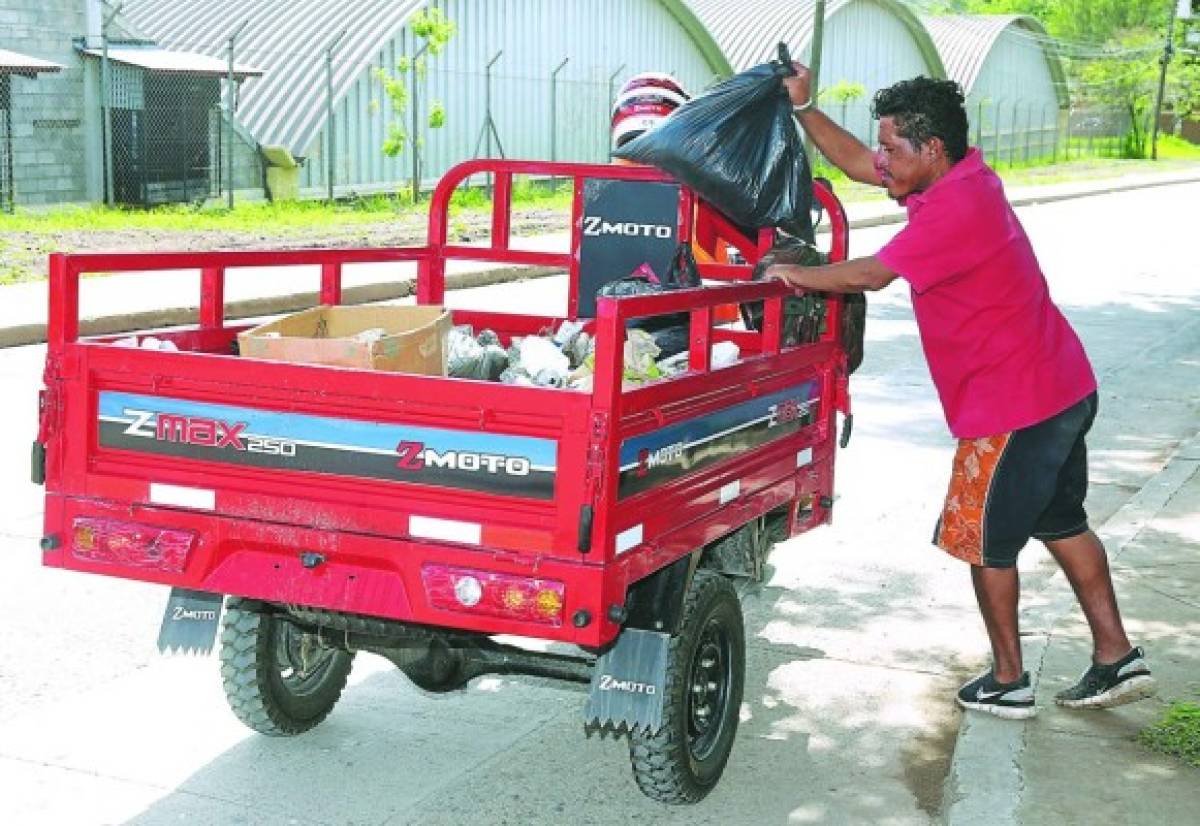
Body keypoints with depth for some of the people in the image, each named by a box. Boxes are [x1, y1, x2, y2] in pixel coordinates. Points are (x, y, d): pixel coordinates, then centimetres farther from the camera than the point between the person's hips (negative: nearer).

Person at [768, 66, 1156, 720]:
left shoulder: (958, 207, -23)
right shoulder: (961, 176, 7)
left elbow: (871, 274, -23)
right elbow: (856, 164, 15)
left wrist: (797, 275, -8)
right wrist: (802, 107, 8)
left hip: (1014, 407, -10)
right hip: (1061, 389, 10)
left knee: (985, 540, 5)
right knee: (1060, 524, 19)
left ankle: (1009, 683, 18)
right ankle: (1117, 660, 26)